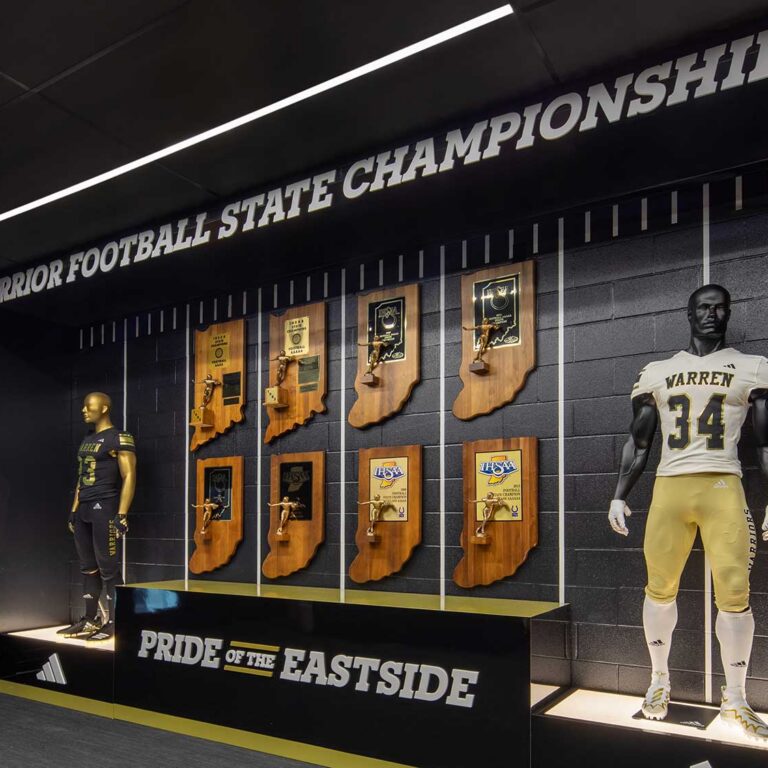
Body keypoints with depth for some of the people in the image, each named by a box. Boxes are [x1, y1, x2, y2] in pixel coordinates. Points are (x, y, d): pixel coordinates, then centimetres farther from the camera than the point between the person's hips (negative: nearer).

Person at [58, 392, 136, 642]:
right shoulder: (87, 440, 18)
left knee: (107, 567, -6)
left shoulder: (119, 438, -7)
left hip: (104, 507, -8)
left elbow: (129, 477, -13)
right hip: (83, 509, 8)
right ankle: (90, 619, 18)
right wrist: (74, 509, 16)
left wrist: (122, 515, -18)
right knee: (88, 567, 11)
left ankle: (113, 622, -1)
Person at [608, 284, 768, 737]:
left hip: (724, 488, -1)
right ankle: (660, 679, 24)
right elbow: (639, 442, 14)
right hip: (670, 487, 2)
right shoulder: (657, 373, 11)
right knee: (660, 588, 4)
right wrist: (619, 496, 9)